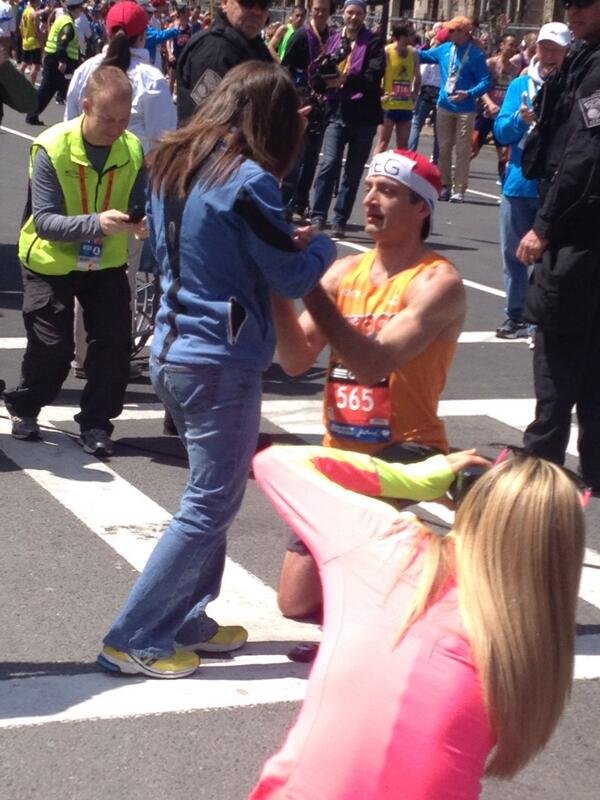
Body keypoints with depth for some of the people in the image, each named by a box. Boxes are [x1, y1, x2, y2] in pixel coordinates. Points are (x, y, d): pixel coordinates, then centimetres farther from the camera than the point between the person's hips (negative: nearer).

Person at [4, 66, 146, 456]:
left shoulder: (133, 149, -11)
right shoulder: (52, 147, -23)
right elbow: (43, 220, -28)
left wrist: (142, 222, -29)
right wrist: (95, 223, -44)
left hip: (107, 263, 3)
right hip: (51, 262, -3)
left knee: (113, 342, -7)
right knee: (52, 347, -1)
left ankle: (96, 423, 10)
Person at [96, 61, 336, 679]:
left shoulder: (168, 164, 7)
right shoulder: (248, 182, -18)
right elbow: (292, 279, -13)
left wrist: (282, 239, 13)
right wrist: (319, 245, 8)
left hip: (172, 350, 8)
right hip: (221, 364, -8)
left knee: (211, 494, 19)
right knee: (210, 506, 2)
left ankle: (187, 622, 25)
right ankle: (133, 640, 5)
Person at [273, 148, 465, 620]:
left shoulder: (437, 282, -15)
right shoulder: (345, 272, 3)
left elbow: (372, 364, -27)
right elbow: (296, 361, -4)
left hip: (406, 452, -6)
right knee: (297, 604, 7)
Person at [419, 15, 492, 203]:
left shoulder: (476, 54, -12)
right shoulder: (444, 49, 4)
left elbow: (486, 82, -15)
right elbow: (424, 56, 22)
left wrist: (469, 93, -28)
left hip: (465, 110, -5)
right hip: (444, 106, 5)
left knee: (462, 151, -2)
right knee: (444, 148, 11)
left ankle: (459, 190, 0)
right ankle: (444, 186, 19)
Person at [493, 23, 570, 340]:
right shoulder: (520, 85, 9)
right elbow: (501, 131, 6)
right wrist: (520, 119, -13)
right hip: (519, 183, 4)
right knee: (513, 253, 10)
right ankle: (516, 315, 23)